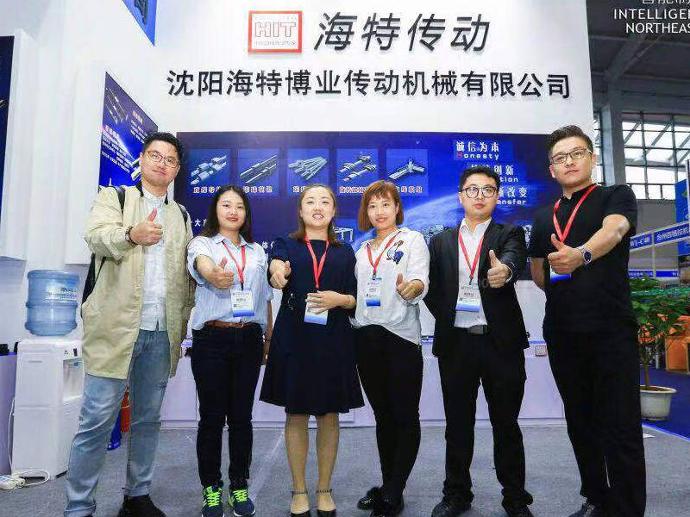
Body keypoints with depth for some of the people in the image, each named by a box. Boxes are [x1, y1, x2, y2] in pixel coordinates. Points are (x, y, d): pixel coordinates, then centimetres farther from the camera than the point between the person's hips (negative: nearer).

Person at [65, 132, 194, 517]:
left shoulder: (181, 215, 18)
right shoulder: (114, 197, 7)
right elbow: (97, 236, -14)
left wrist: (185, 318, 11)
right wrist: (131, 235, -34)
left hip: (161, 333, 4)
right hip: (117, 327, -4)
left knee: (148, 420, 11)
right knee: (98, 420, -2)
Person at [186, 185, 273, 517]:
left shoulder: (257, 252, 15)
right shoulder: (202, 243, 3)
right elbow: (203, 265, -23)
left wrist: (269, 339, 10)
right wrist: (215, 274, -46)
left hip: (249, 339, 3)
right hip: (212, 338, -3)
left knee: (241, 416, 8)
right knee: (212, 416, 5)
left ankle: (239, 486, 23)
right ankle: (211, 488, 22)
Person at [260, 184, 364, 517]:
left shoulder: (345, 252, 11)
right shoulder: (286, 245, 6)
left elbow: (355, 299, 9)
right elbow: (277, 266, -18)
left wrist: (339, 299, -13)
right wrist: (278, 271, -41)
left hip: (333, 342, 1)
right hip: (294, 339, -1)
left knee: (329, 416, 8)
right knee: (296, 415, 7)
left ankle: (324, 490, 26)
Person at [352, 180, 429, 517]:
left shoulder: (412, 240, 1)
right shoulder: (362, 250, 17)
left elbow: (421, 281, -15)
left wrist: (411, 287, -36)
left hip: (401, 337, -5)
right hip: (366, 338, 5)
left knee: (405, 417, 0)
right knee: (382, 416, 13)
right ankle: (387, 485, 25)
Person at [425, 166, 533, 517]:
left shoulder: (509, 234, 5)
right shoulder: (440, 241, 12)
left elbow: (516, 258, -18)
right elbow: (430, 289, 10)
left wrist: (504, 269, -40)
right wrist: (447, 317, -3)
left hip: (501, 342, -1)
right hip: (455, 343, 2)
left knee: (506, 423, 9)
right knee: (458, 424, 11)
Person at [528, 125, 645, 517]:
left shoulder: (617, 196, 1)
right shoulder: (543, 218, 14)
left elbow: (613, 230, -23)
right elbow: (538, 272, 23)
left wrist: (581, 255, -42)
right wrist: (566, 291, 8)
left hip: (611, 329, -5)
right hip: (562, 332, 5)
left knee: (620, 428, -3)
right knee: (581, 423, 14)